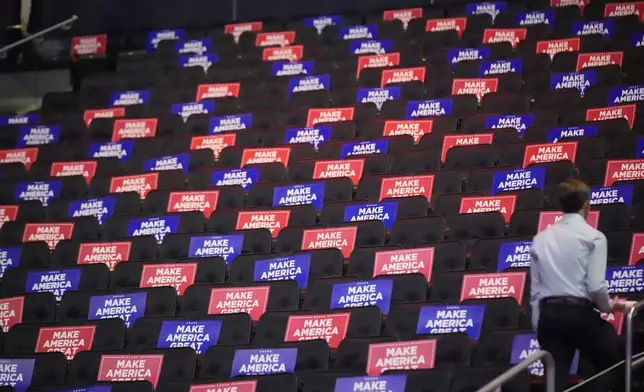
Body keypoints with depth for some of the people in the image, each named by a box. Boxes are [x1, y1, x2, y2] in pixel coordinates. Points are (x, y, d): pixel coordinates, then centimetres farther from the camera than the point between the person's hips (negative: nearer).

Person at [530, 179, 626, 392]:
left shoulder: (540, 239, 12)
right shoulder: (593, 237, -4)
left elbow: (535, 288, 10)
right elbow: (596, 286, -12)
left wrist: (539, 326, 15)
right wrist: (608, 306, 8)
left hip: (548, 315, 4)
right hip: (580, 314, -4)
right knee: (613, 368, 13)